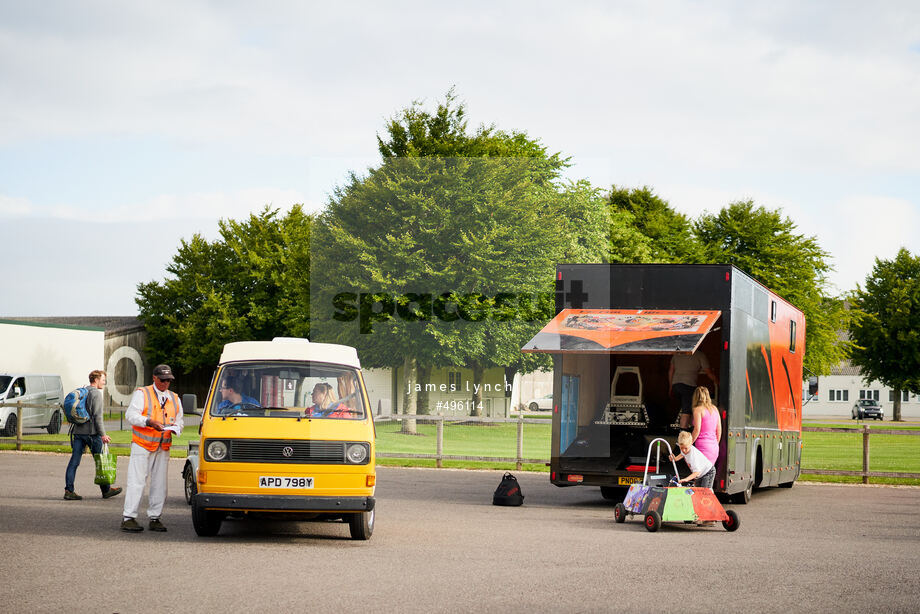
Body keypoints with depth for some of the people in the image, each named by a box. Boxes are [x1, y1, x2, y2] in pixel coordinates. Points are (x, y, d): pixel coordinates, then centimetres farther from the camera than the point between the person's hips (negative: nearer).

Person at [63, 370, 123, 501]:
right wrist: (103, 434, -13)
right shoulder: (96, 393, -8)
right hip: (91, 432, -7)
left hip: (78, 431, 7)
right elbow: (97, 415, -15)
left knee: (74, 461, 1)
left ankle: (69, 490, -5)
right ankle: (106, 490, 14)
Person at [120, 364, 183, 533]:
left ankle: (154, 518, 11)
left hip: (163, 448, 5)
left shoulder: (175, 399, 17)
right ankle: (128, 518, -6)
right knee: (136, 481, -7)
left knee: (159, 484, 4)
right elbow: (131, 415, -8)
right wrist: (149, 422, -23)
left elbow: (180, 422, 18)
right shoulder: (142, 394, 2)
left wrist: (175, 428, -6)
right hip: (142, 445, -5)